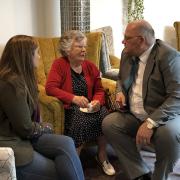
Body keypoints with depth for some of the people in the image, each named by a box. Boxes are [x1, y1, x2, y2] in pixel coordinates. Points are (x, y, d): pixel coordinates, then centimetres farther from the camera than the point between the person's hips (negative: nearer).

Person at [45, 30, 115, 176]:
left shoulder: (90, 66, 10)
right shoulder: (59, 64, -6)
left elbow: (99, 90, 11)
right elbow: (50, 88, -18)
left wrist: (97, 101, -13)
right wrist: (73, 98, -29)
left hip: (89, 106, 4)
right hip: (69, 108, -4)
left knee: (104, 115, -24)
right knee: (81, 121, -33)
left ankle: (102, 156, -3)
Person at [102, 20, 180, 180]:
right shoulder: (127, 54, 5)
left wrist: (150, 123, -34)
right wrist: (120, 92, 0)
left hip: (163, 116, -6)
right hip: (134, 116, 7)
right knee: (108, 123, -15)